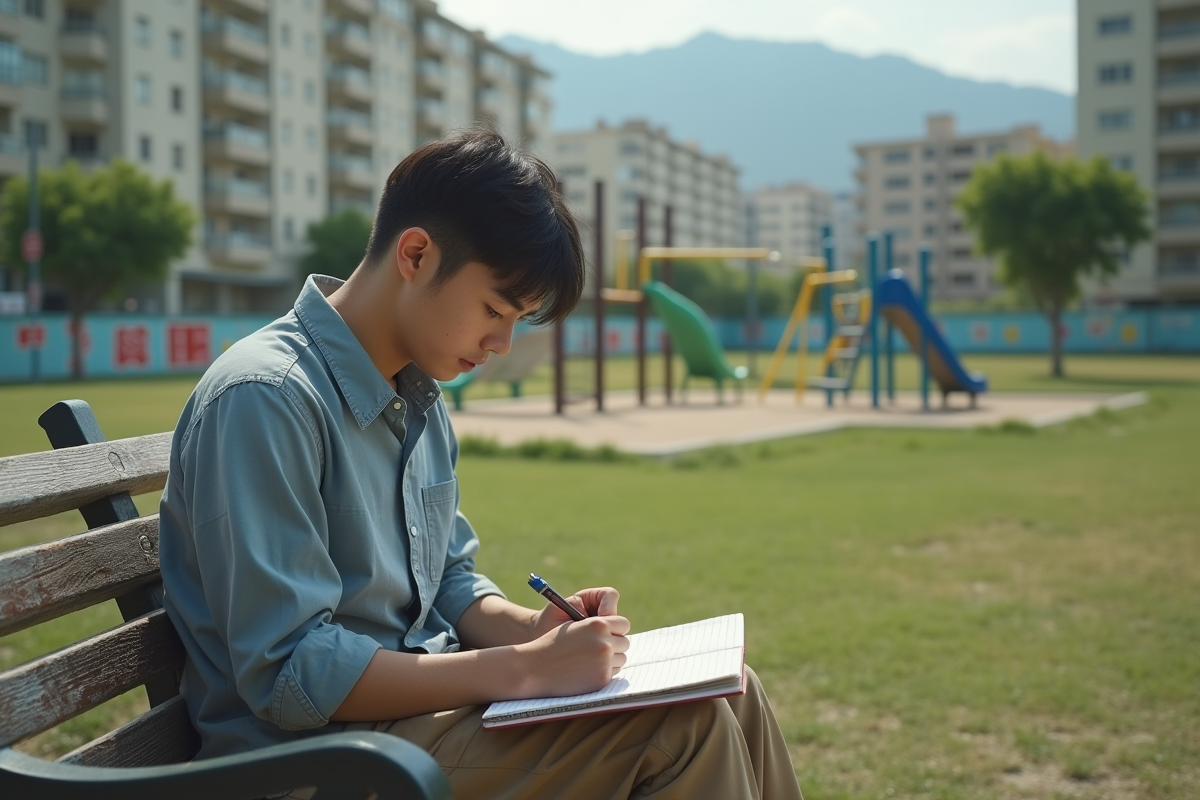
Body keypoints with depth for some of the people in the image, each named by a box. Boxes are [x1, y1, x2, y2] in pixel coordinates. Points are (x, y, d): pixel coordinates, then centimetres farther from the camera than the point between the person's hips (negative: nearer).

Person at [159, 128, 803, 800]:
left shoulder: (421, 397, 9)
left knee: (728, 693, -1)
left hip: (422, 704, 9)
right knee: (682, 724, -19)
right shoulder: (264, 398, -20)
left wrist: (536, 631, -4)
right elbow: (290, 673, -24)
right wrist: (525, 670, -24)